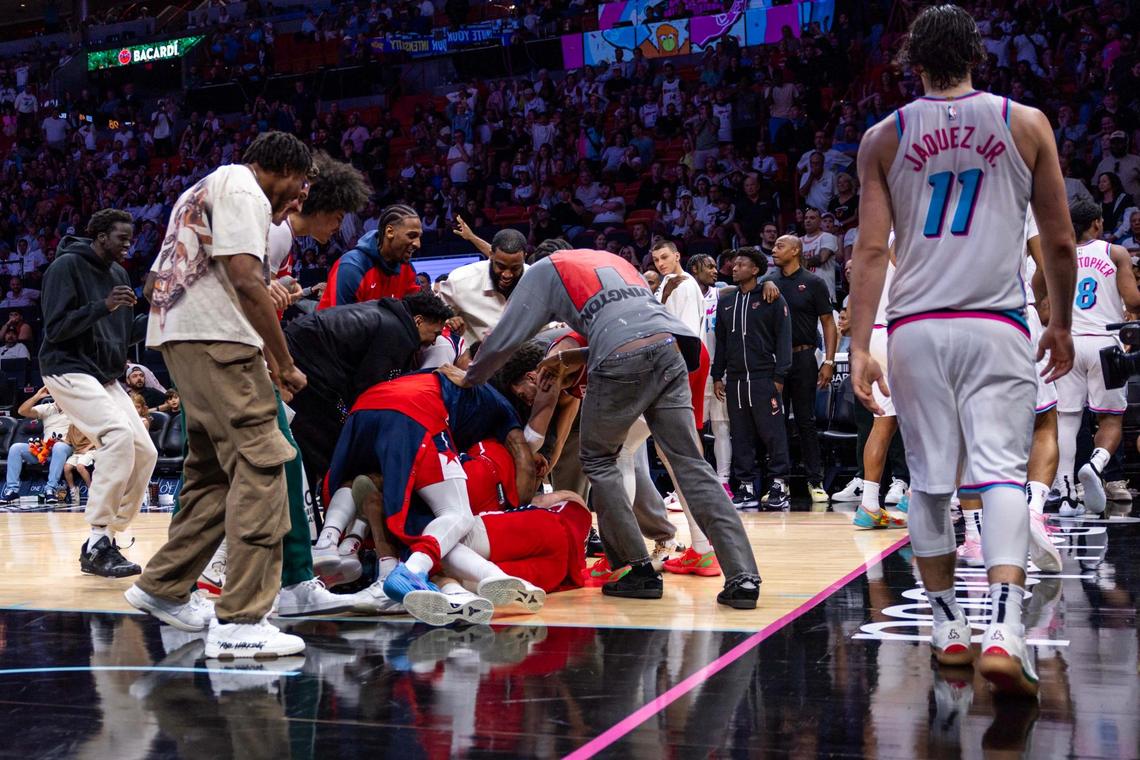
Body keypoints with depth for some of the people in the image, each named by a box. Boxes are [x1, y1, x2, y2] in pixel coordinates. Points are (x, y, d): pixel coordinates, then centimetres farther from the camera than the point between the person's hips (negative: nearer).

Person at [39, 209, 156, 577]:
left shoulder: (119, 274, 13)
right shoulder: (66, 266, -10)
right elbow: (55, 328, -16)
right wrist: (103, 306, -26)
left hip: (106, 377, 9)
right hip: (68, 370, -9)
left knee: (145, 452, -1)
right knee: (120, 436, -27)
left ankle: (104, 540, 8)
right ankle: (97, 543, -22)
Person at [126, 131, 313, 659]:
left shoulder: (211, 187, 27)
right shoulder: (245, 190, -5)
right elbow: (246, 280, -17)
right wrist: (285, 364, -13)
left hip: (177, 336, 10)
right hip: (216, 339, -10)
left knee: (212, 471, 19)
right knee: (260, 467, -13)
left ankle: (163, 587, 28)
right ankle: (240, 620, -18)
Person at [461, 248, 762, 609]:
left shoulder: (544, 269, 20)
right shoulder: (613, 259, 36)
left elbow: (505, 339, 15)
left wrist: (470, 378, 31)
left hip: (623, 360, -5)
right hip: (670, 348, 5)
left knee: (597, 460, 16)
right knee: (690, 462, 3)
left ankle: (639, 568, 10)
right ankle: (743, 577, -7)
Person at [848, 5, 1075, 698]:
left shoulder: (884, 136, 7)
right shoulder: (1026, 123, 7)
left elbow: (871, 251, 0)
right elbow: (1060, 242, 8)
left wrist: (859, 348, 0)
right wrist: (1062, 324, 21)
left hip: (916, 327, 1)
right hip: (995, 325, -1)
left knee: (930, 480, 11)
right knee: (1002, 473, -5)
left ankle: (948, 627, 19)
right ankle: (1004, 632, -21)